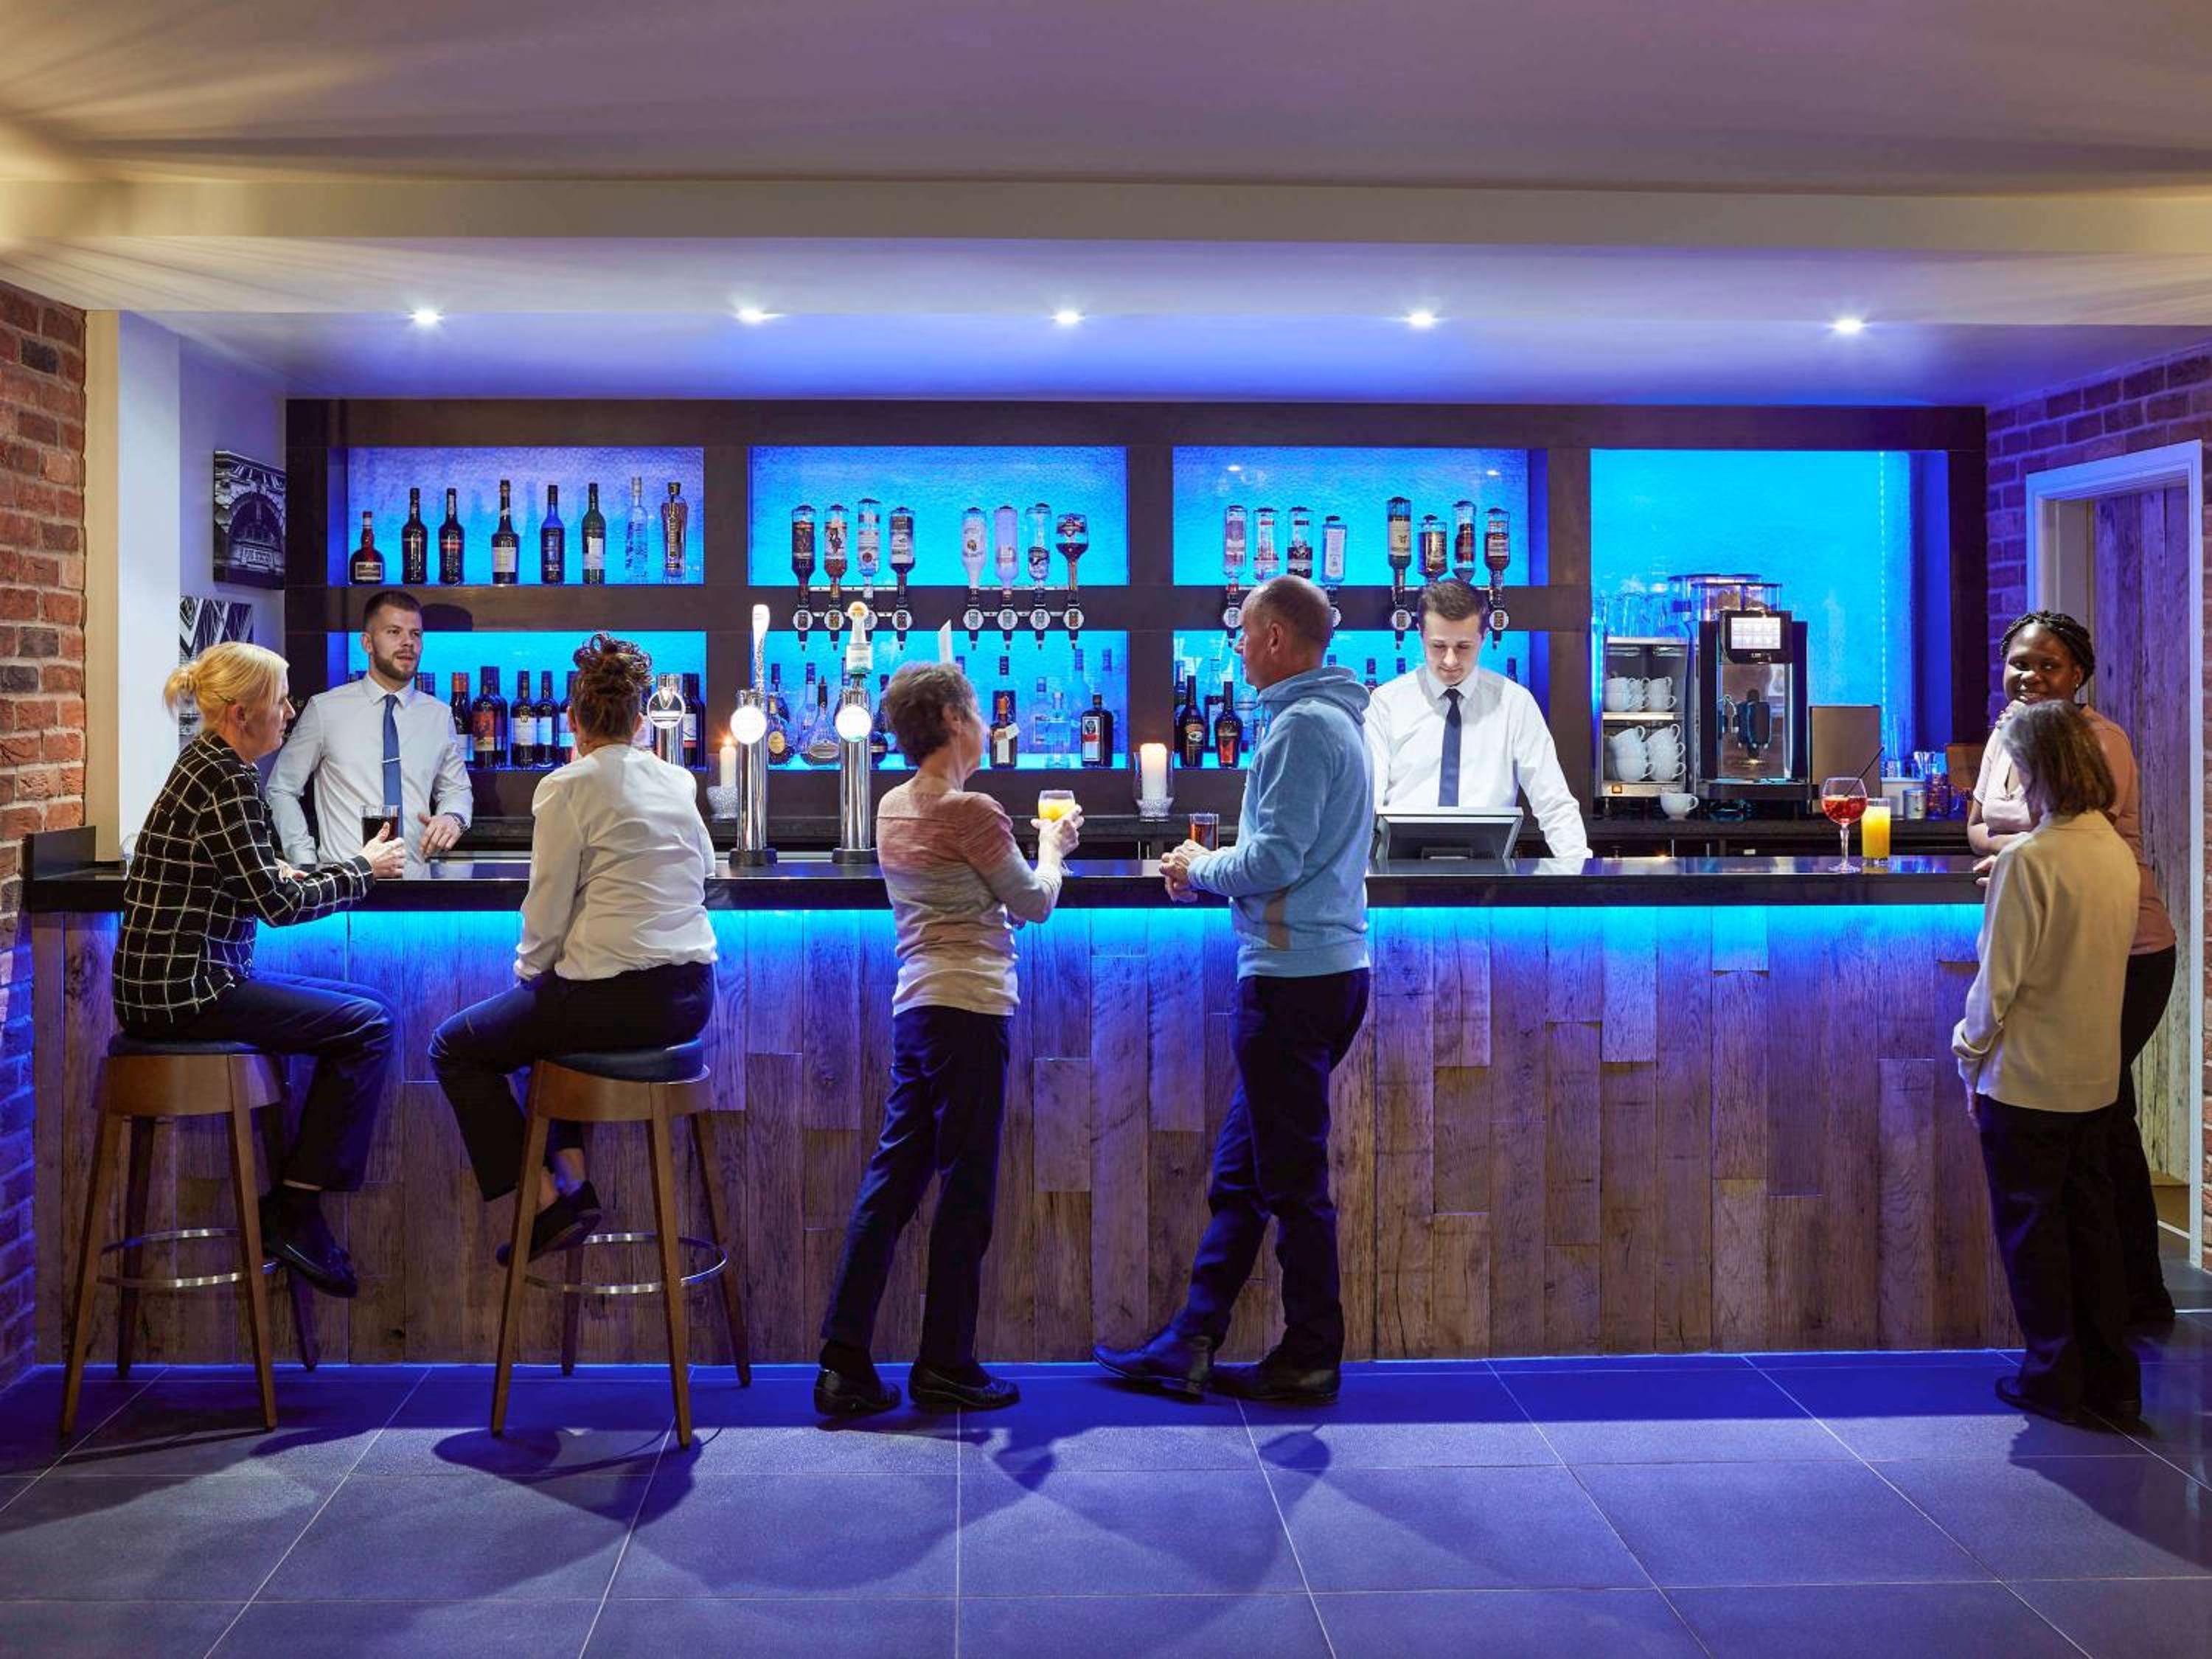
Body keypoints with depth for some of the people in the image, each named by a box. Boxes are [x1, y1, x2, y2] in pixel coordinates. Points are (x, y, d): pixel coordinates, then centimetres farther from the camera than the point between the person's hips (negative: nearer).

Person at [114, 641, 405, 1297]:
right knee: (371, 1024, -10)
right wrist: (363, 869, -3)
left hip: (168, 980, 10)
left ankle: (287, 1204, 17)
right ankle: (296, 1212, -3)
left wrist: (280, 870, 6)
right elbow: (278, 904, -16)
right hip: (184, 989, -10)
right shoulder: (229, 779, -16)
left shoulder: (204, 762, 14)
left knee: (365, 1008, 17)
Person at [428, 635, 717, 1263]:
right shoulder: (677, 782, 9)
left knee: (455, 1047, 13)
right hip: (692, 997, 7)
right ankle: (572, 1173, 23)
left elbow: (548, 911, -9)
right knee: (549, 1015, 35)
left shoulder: (569, 787, -9)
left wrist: (527, 972, 9)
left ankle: (550, 1198, 6)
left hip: (620, 996, -7)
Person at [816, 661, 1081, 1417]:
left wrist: (1030, 844, 24)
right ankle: (945, 1363, 10)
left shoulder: (893, 807, 13)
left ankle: (844, 1360, 5)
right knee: (966, 1190, 2)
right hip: (968, 1008, -8)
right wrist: (1053, 846, 17)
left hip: (913, 1007, 8)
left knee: (891, 1180, 7)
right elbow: (1034, 903, -1)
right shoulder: (972, 811, -12)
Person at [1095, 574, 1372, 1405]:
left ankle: (1310, 1360, 9)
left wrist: (1202, 868, -3)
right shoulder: (1336, 720, 18)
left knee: (1291, 1179, -1)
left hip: (1292, 977, -10)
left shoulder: (1301, 726, -14)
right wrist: (1214, 870, 12)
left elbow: (1272, 861, -21)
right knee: (1238, 1172, 12)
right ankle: (1189, 1343, 17)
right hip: (1329, 968, 10)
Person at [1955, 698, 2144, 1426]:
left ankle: (2054, 1378, 15)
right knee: (2091, 1222, 15)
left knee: (2031, 1229, 6)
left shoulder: (2029, 860, -20)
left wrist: (1971, 1054, -5)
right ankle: (2111, 1378, 21)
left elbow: (1998, 979, -18)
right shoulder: (2118, 852, 2)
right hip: (2096, 1073, 7)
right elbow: (2112, 956, 12)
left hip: (2026, 1080, -7)